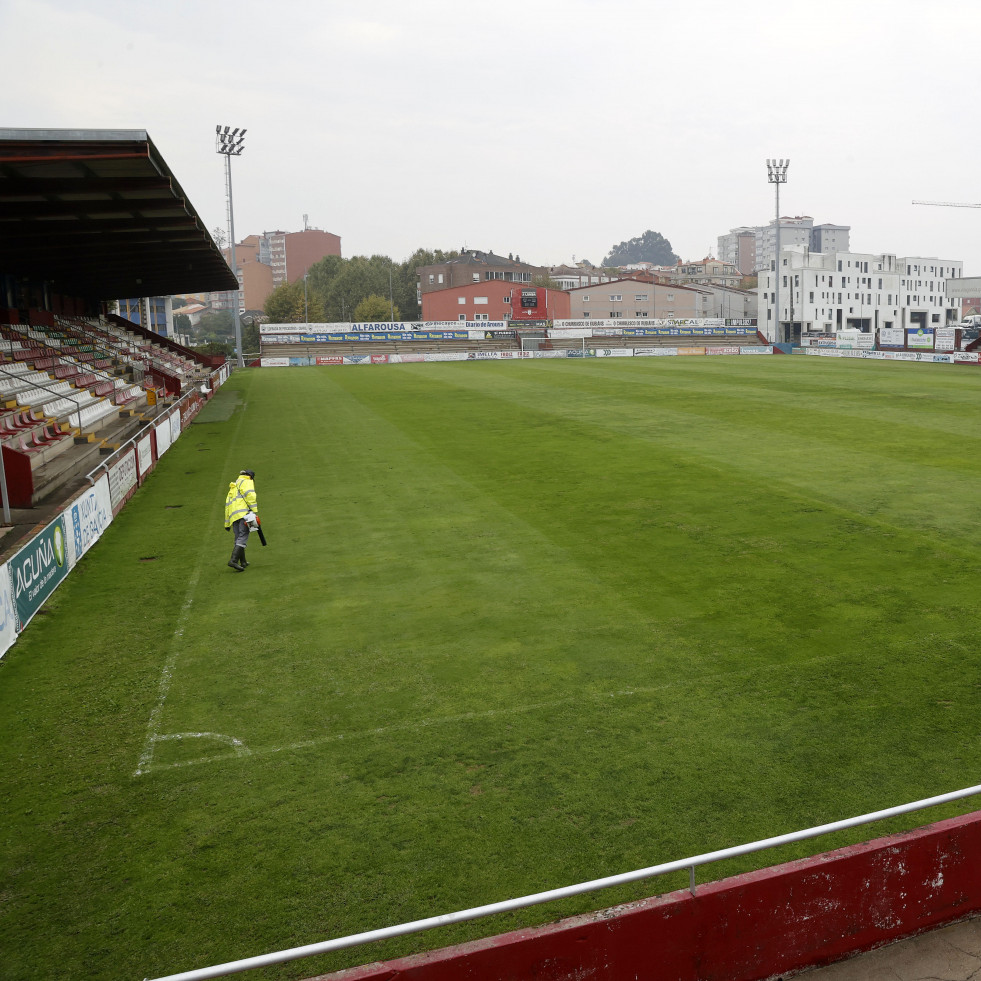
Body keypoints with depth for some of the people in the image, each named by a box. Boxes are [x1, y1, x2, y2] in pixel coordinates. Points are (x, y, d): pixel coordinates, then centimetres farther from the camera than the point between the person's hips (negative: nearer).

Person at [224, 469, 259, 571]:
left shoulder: (233, 487, 34)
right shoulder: (247, 482, 10)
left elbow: (227, 506, 30)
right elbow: (250, 495, -9)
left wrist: (227, 524, 30)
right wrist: (255, 512, -14)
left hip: (233, 516, 8)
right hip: (244, 513, -8)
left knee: (238, 539, 13)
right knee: (243, 537, -15)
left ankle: (243, 562, 17)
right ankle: (233, 560, -26)